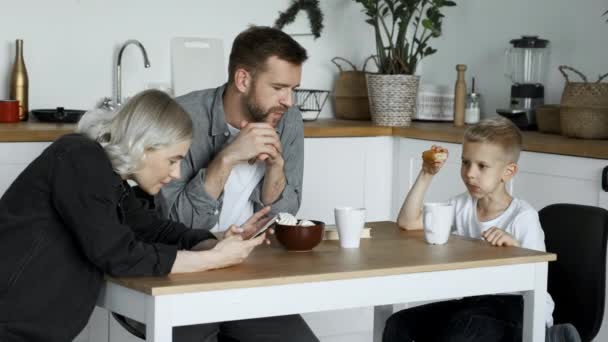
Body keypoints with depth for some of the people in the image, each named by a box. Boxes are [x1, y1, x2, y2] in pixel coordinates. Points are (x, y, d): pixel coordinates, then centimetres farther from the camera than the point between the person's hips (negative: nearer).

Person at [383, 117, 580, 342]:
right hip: (474, 301, 6)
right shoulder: (463, 206, 5)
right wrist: (427, 174, -6)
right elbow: (407, 222, -2)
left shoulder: (523, 216, -12)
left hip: (520, 309, -6)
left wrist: (513, 245, -33)